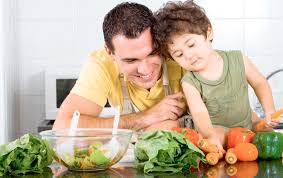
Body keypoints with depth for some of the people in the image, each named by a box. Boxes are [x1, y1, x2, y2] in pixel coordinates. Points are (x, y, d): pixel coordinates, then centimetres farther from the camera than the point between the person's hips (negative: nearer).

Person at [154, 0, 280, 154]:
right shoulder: (190, 83, -18)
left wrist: (269, 111, -11)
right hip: (214, 128, -3)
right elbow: (200, 113, -30)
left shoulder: (238, 60, -12)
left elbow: (260, 84, 2)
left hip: (246, 121, 4)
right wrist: (210, 136, -50)